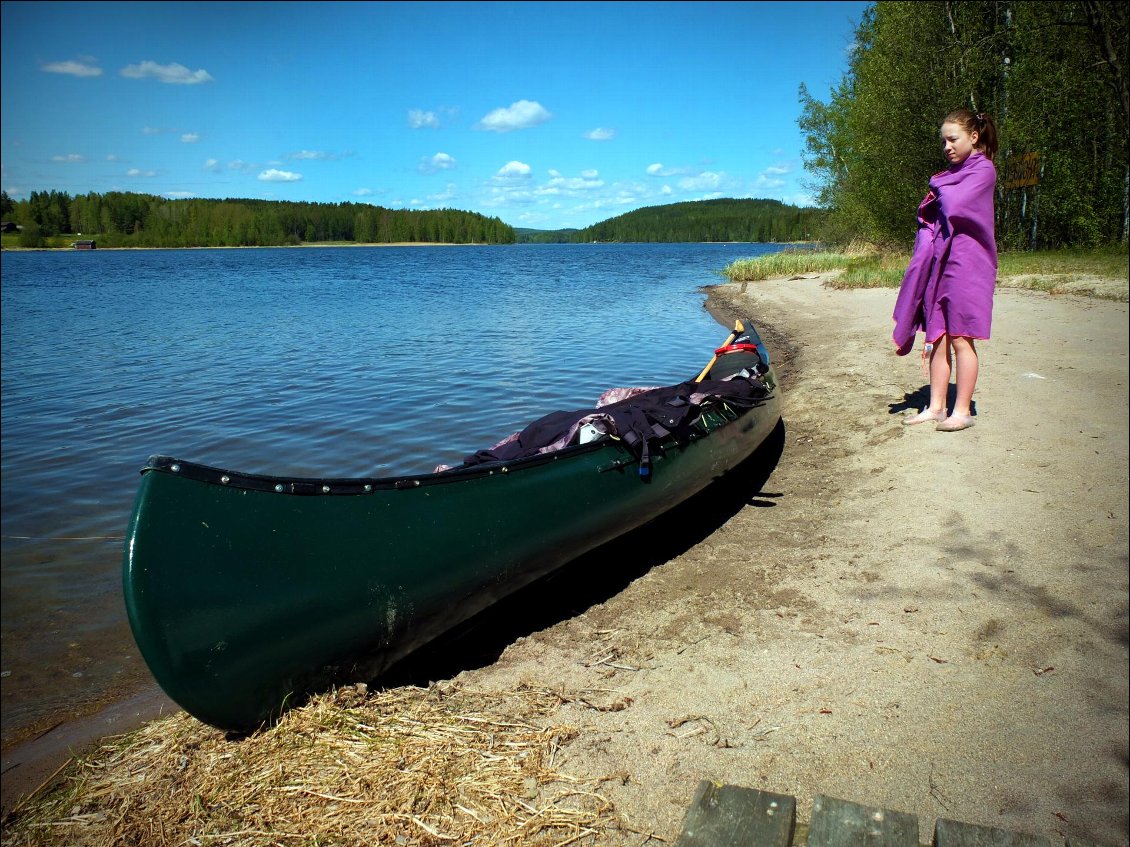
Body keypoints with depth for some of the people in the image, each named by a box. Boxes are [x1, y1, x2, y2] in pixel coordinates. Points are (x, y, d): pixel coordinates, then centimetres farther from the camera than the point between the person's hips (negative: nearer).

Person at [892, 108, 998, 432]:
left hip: (966, 263, -7)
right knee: (937, 337, 5)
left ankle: (962, 411, 2)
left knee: (960, 339, -5)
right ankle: (936, 407, 10)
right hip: (939, 262, 7)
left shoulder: (983, 169, -4)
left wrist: (938, 187, 3)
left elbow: (953, 206, -15)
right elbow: (930, 215, 18)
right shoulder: (951, 175, 20)